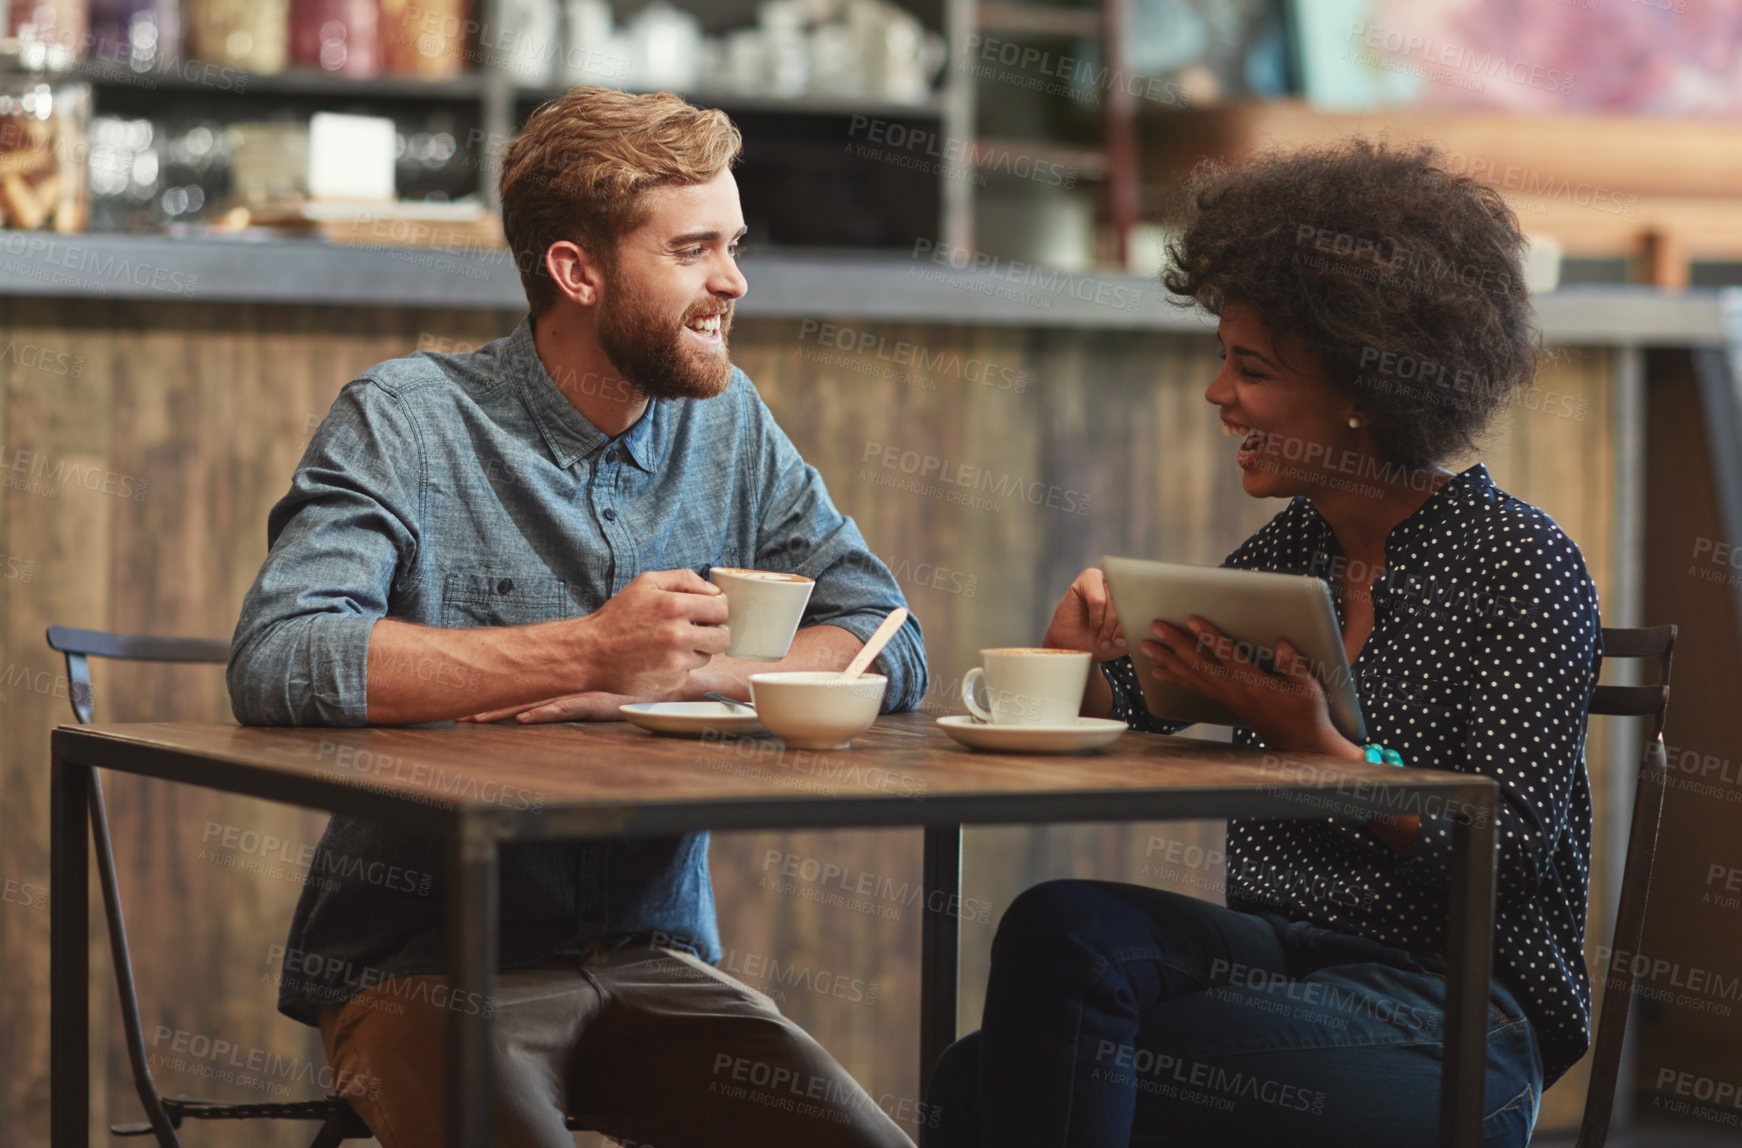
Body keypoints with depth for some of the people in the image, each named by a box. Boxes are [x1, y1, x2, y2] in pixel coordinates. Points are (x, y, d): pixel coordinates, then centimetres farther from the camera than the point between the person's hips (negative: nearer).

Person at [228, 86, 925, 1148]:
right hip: (417, 968, -5)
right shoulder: (406, 422, -7)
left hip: (653, 959, 5)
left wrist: (665, 678, -14)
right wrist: (590, 652, -23)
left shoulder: (729, 425, 9)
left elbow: (888, 652, 3)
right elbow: (276, 662, -21)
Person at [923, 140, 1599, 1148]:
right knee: (1060, 928, -25)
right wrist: (1084, 653, -8)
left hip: (1465, 1010, -6)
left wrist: (1315, 745, -25)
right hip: (1279, 949, 6)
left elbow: (1510, 864, -14)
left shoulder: (1521, 564, -7)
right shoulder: (1285, 553, 11)